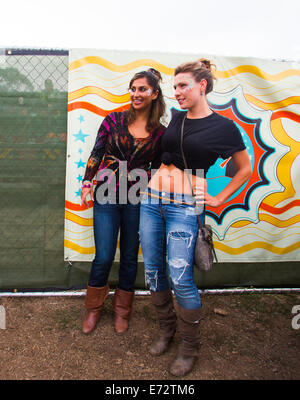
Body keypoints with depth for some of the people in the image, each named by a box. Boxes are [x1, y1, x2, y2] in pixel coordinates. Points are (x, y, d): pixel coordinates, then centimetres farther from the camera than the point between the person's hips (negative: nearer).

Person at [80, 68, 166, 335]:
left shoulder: (160, 133, 2)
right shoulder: (114, 120, 1)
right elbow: (96, 153, 5)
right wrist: (87, 183, -1)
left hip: (137, 200, 1)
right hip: (107, 196, -1)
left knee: (130, 257, 10)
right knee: (104, 257, -1)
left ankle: (122, 310, 31)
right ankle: (94, 308, 26)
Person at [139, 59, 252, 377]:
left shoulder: (223, 127, -5)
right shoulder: (176, 119, 10)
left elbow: (244, 168, 7)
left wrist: (219, 199, 2)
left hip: (185, 207, -6)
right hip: (151, 200, 6)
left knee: (180, 278, -6)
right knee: (153, 270, 10)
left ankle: (189, 347, 17)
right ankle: (166, 329, 32)